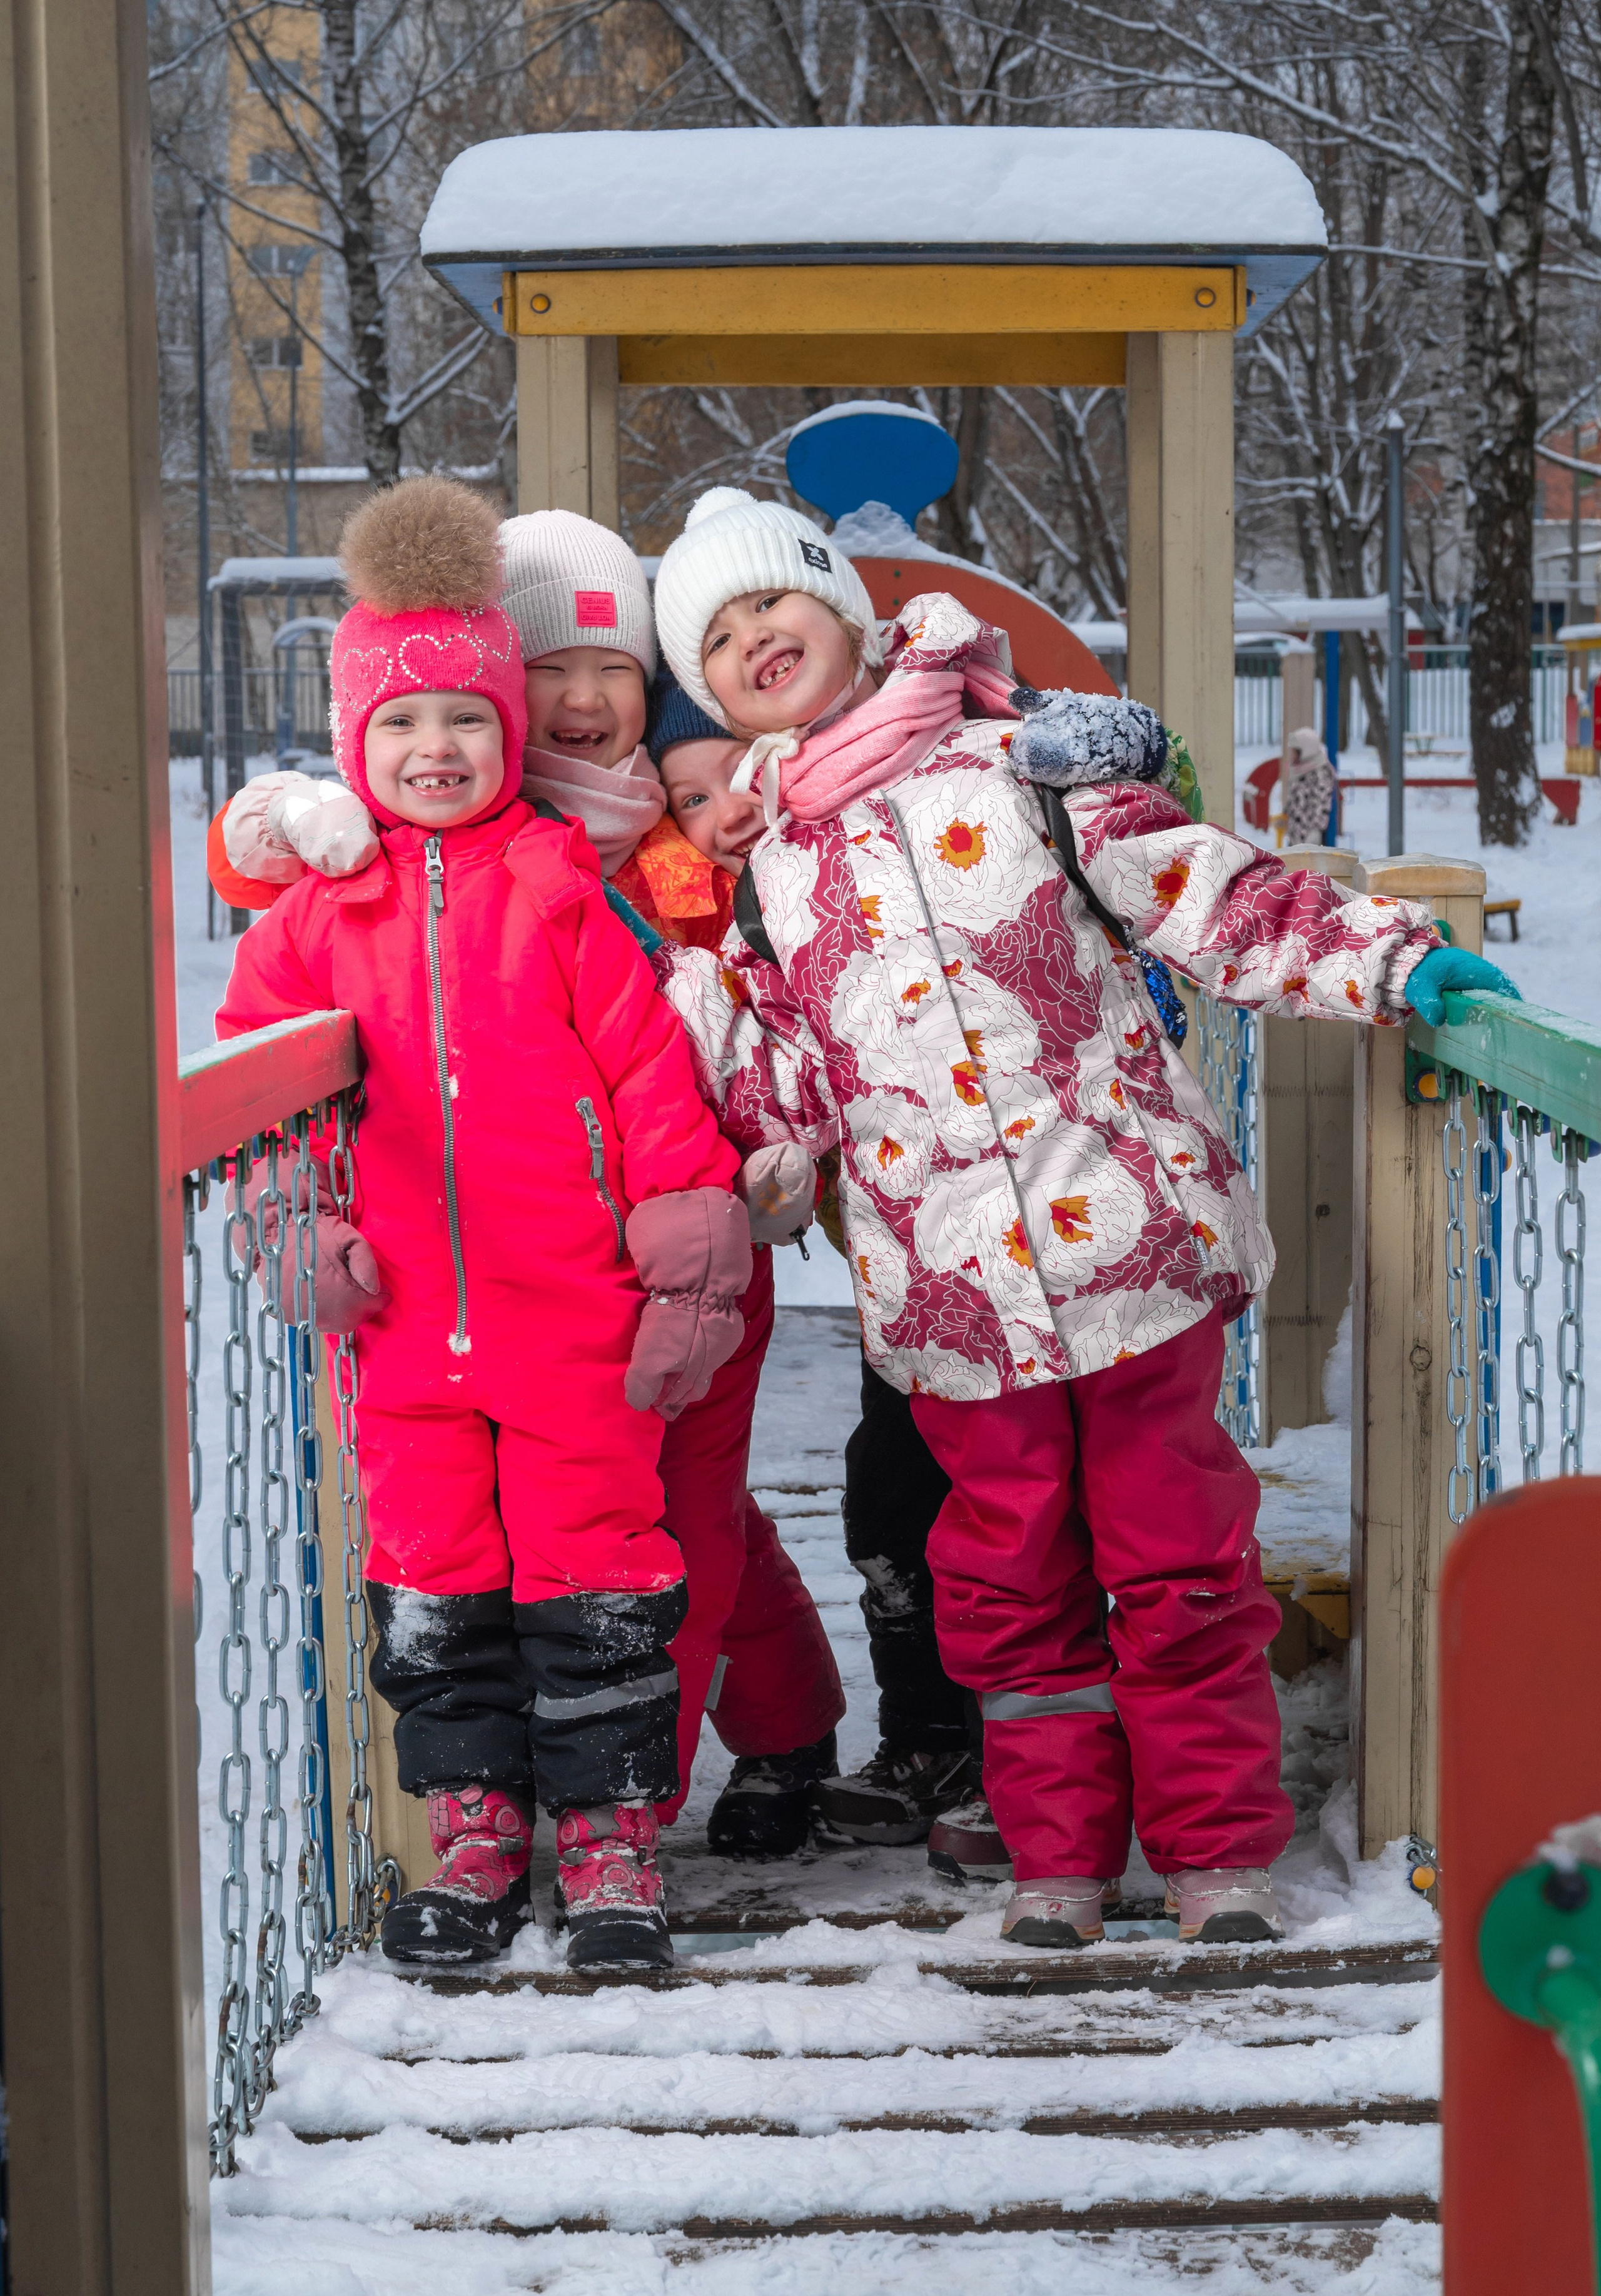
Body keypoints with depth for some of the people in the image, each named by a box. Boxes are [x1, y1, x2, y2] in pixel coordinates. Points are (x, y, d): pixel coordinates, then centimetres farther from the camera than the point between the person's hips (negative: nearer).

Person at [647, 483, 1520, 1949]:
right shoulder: (767, 871, 11)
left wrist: (1388, 960, -11)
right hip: (952, 1290, 3)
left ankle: (1218, 1848, 16)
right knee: (1007, 1579, 9)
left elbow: (1209, 895, -1)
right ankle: (1059, 1854, 22)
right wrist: (678, 984, -3)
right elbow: (790, 1095, 7)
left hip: (1130, 1237, -3)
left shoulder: (1016, 763, 2)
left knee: (1174, 1556, 3)